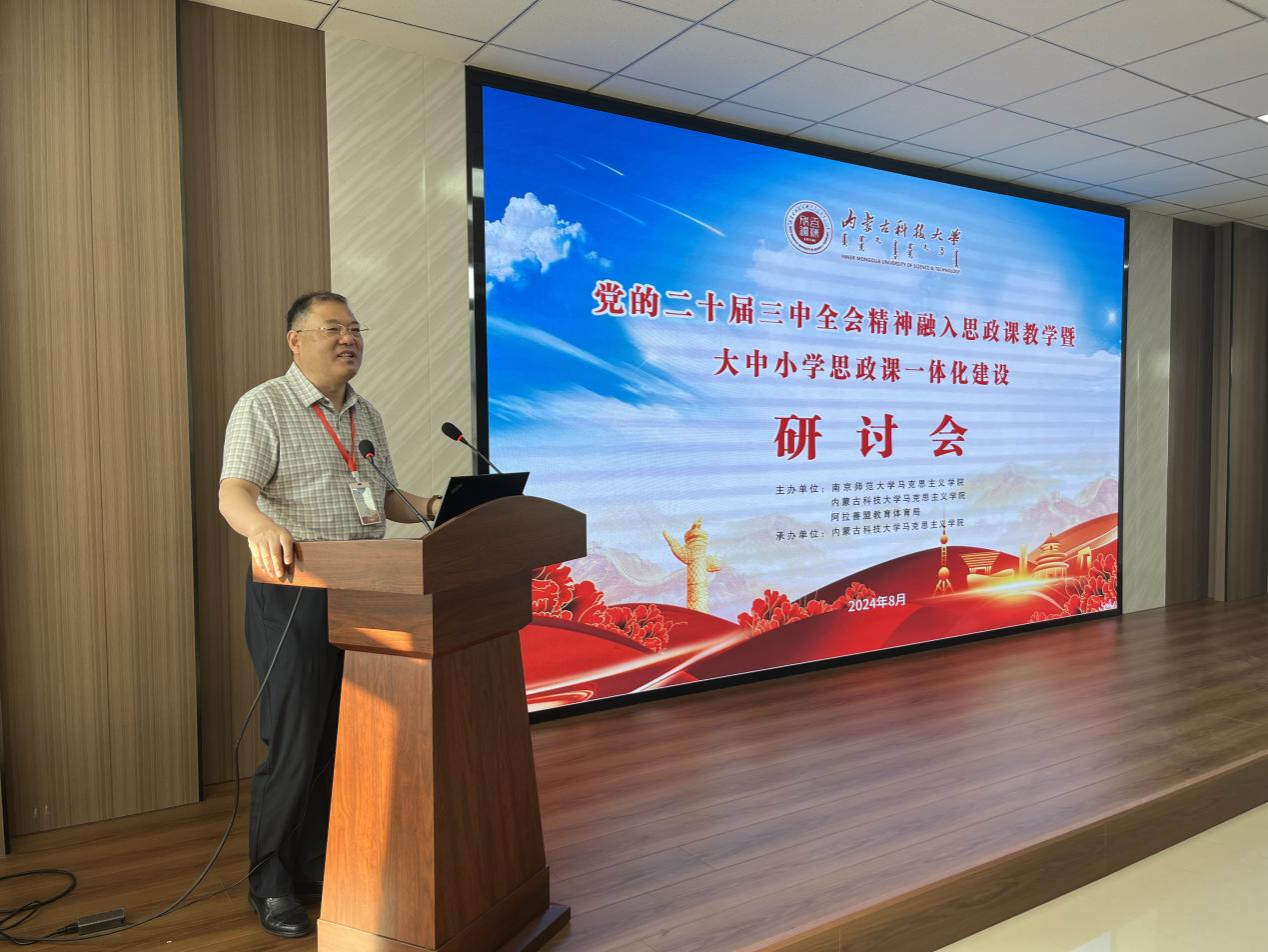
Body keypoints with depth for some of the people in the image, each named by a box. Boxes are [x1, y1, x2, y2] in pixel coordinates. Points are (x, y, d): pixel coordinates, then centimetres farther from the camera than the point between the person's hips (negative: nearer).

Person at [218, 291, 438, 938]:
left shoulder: (366, 416, 15)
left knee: (345, 742, 11)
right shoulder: (263, 407, -6)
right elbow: (233, 492, -18)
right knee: (295, 746, -3)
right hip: (293, 594, -6)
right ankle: (272, 885, 16)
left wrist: (429, 509, 2)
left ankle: (321, 870, 27)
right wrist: (261, 527, -40)